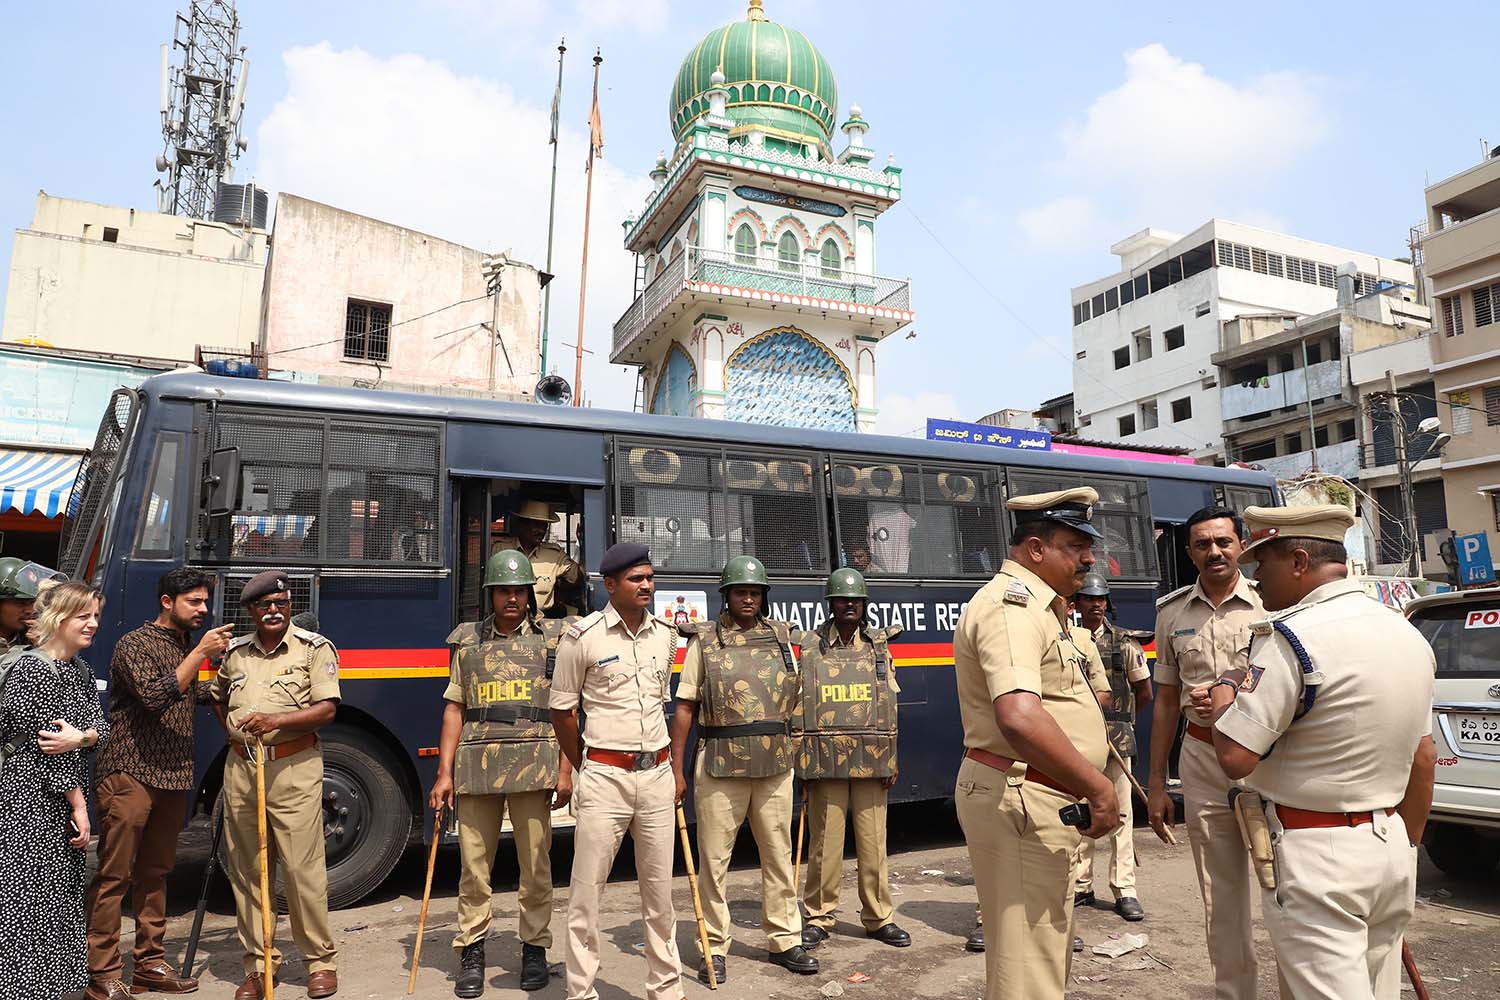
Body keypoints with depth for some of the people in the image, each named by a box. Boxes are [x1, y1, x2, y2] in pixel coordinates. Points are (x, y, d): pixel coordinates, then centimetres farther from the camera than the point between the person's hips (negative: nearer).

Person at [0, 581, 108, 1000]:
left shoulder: (79, 668, 11)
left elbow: (101, 724, 5)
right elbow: (44, 740, -16)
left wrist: (81, 737, -20)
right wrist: (78, 803, -12)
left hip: (64, 799, 9)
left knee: (62, 897, 13)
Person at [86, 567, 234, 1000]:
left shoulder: (189, 644, 14)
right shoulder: (134, 644, -8)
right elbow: (154, 697, -21)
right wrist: (200, 654, -20)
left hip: (173, 776, 7)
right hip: (129, 774, -7)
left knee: (155, 873, 13)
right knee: (113, 875, -1)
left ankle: (150, 964, 21)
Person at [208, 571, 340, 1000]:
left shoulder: (314, 648, -2)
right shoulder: (235, 653, 12)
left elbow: (327, 709, -9)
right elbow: (216, 695, 31)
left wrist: (276, 719, -22)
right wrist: (232, 733, 15)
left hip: (293, 767, -5)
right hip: (240, 768, 5)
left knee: (303, 868, -3)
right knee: (246, 870, 10)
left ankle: (321, 961, 9)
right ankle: (258, 963, 22)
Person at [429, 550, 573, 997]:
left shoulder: (552, 637, 6)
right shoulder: (468, 640, 12)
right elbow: (454, 709, 10)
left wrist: (565, 771, -3)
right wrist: (444, 773, 4)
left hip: (533, 764, -1)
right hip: (476, 765, 2)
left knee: (535, 862, 4)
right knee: (474, 862, 6)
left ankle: (534, 948, 20)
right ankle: (471, 951, 21)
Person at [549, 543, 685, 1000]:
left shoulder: (665, 635, 6)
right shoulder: (582, 636, -8)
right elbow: (562, 710, 0)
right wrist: (584, 770, 7)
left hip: (657, 775, 4)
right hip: (605, 777, -4)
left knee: (659, 892, 14)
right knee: (586, 893, 4)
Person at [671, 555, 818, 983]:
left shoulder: (780, 637, 9)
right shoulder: (704, 640, 0)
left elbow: (794, 702, 14)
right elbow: (685, 706, -1)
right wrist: (677, 768, -5)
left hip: (775, 767, 3)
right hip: (721, 767, -3)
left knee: (779, 855, 11)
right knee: (714, 859, 5)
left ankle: (785, 941, 26)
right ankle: (714, 948, 19)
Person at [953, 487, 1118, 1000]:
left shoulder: (1037, 606, 15)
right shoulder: (1012, 605, -20)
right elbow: (1019, 718, -34)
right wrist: (1097, 786, -27)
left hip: (1037, 798, 11)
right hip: (1019, 799, -11)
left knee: (1047, 947, 25)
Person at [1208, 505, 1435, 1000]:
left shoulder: (1291, 636, -19)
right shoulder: (1409, 634, 8)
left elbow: (1234, 757, -22)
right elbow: (1423, 761, 15)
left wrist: (1224, 692, -4)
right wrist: (1406, 848, 24)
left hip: (1316, 855, -8)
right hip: (1393, 848, 9)